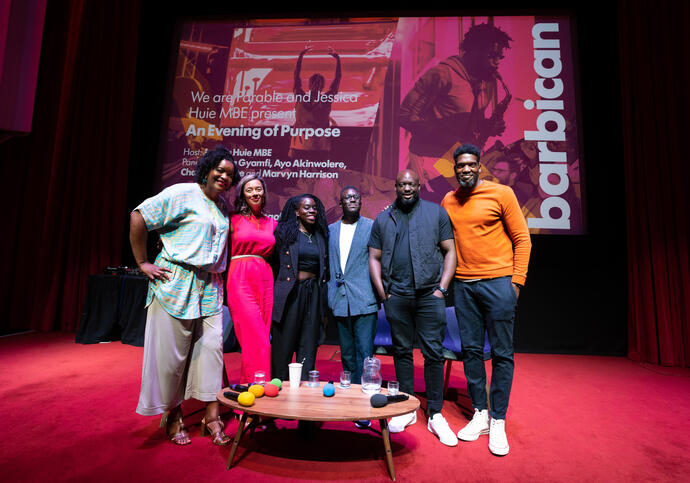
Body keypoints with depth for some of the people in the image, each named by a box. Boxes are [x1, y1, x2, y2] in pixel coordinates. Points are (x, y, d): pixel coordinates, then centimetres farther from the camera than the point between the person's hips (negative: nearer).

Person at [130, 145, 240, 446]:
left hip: (210, 288, 6)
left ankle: (211, 416, 14)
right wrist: (143, 263, -8)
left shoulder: (222, 206, 14)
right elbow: (138, 217, -9)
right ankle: (172, 416, 25)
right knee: (171, 351, 5)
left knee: (211, 347, 3)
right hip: (176, 284, -6)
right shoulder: (182, 194, -6)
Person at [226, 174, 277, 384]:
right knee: (257, 339, -9)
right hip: (241, 281, -4)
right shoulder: (234, 219, 5)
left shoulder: (272, 223, 15)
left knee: (261, 338, 5)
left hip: (265, 282, 4)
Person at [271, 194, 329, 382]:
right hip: (290, 294, -4)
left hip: (313, 295, 4)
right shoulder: (285, 232, 1)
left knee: (308, 347, 8)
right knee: (283, 345, 4)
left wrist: (324, 301, 11)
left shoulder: (320, 235, 13)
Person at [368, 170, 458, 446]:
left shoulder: (436, 213, 9)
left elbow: (450, 251, 5)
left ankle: (435, 415, 15)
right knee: (402, 351, 9)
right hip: (396, 296, 2)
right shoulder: (383, 220, 13)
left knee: (433, 353, 1)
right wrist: (382, 292, 1)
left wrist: (442, 288, -4)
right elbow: (374, 258, 11)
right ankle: (407, 409, 24)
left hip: (430, 294, -1)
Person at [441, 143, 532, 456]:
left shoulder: (501, 193, -1)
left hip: (498, 282, -3)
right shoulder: (448, 201, 10)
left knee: (501, 353, 3)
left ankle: (498, 421, 17)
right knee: (471, 350, 9)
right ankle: (480, 414, 24)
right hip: (463, 284, 4)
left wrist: (517, 280, -6)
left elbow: (522, 238, -1)